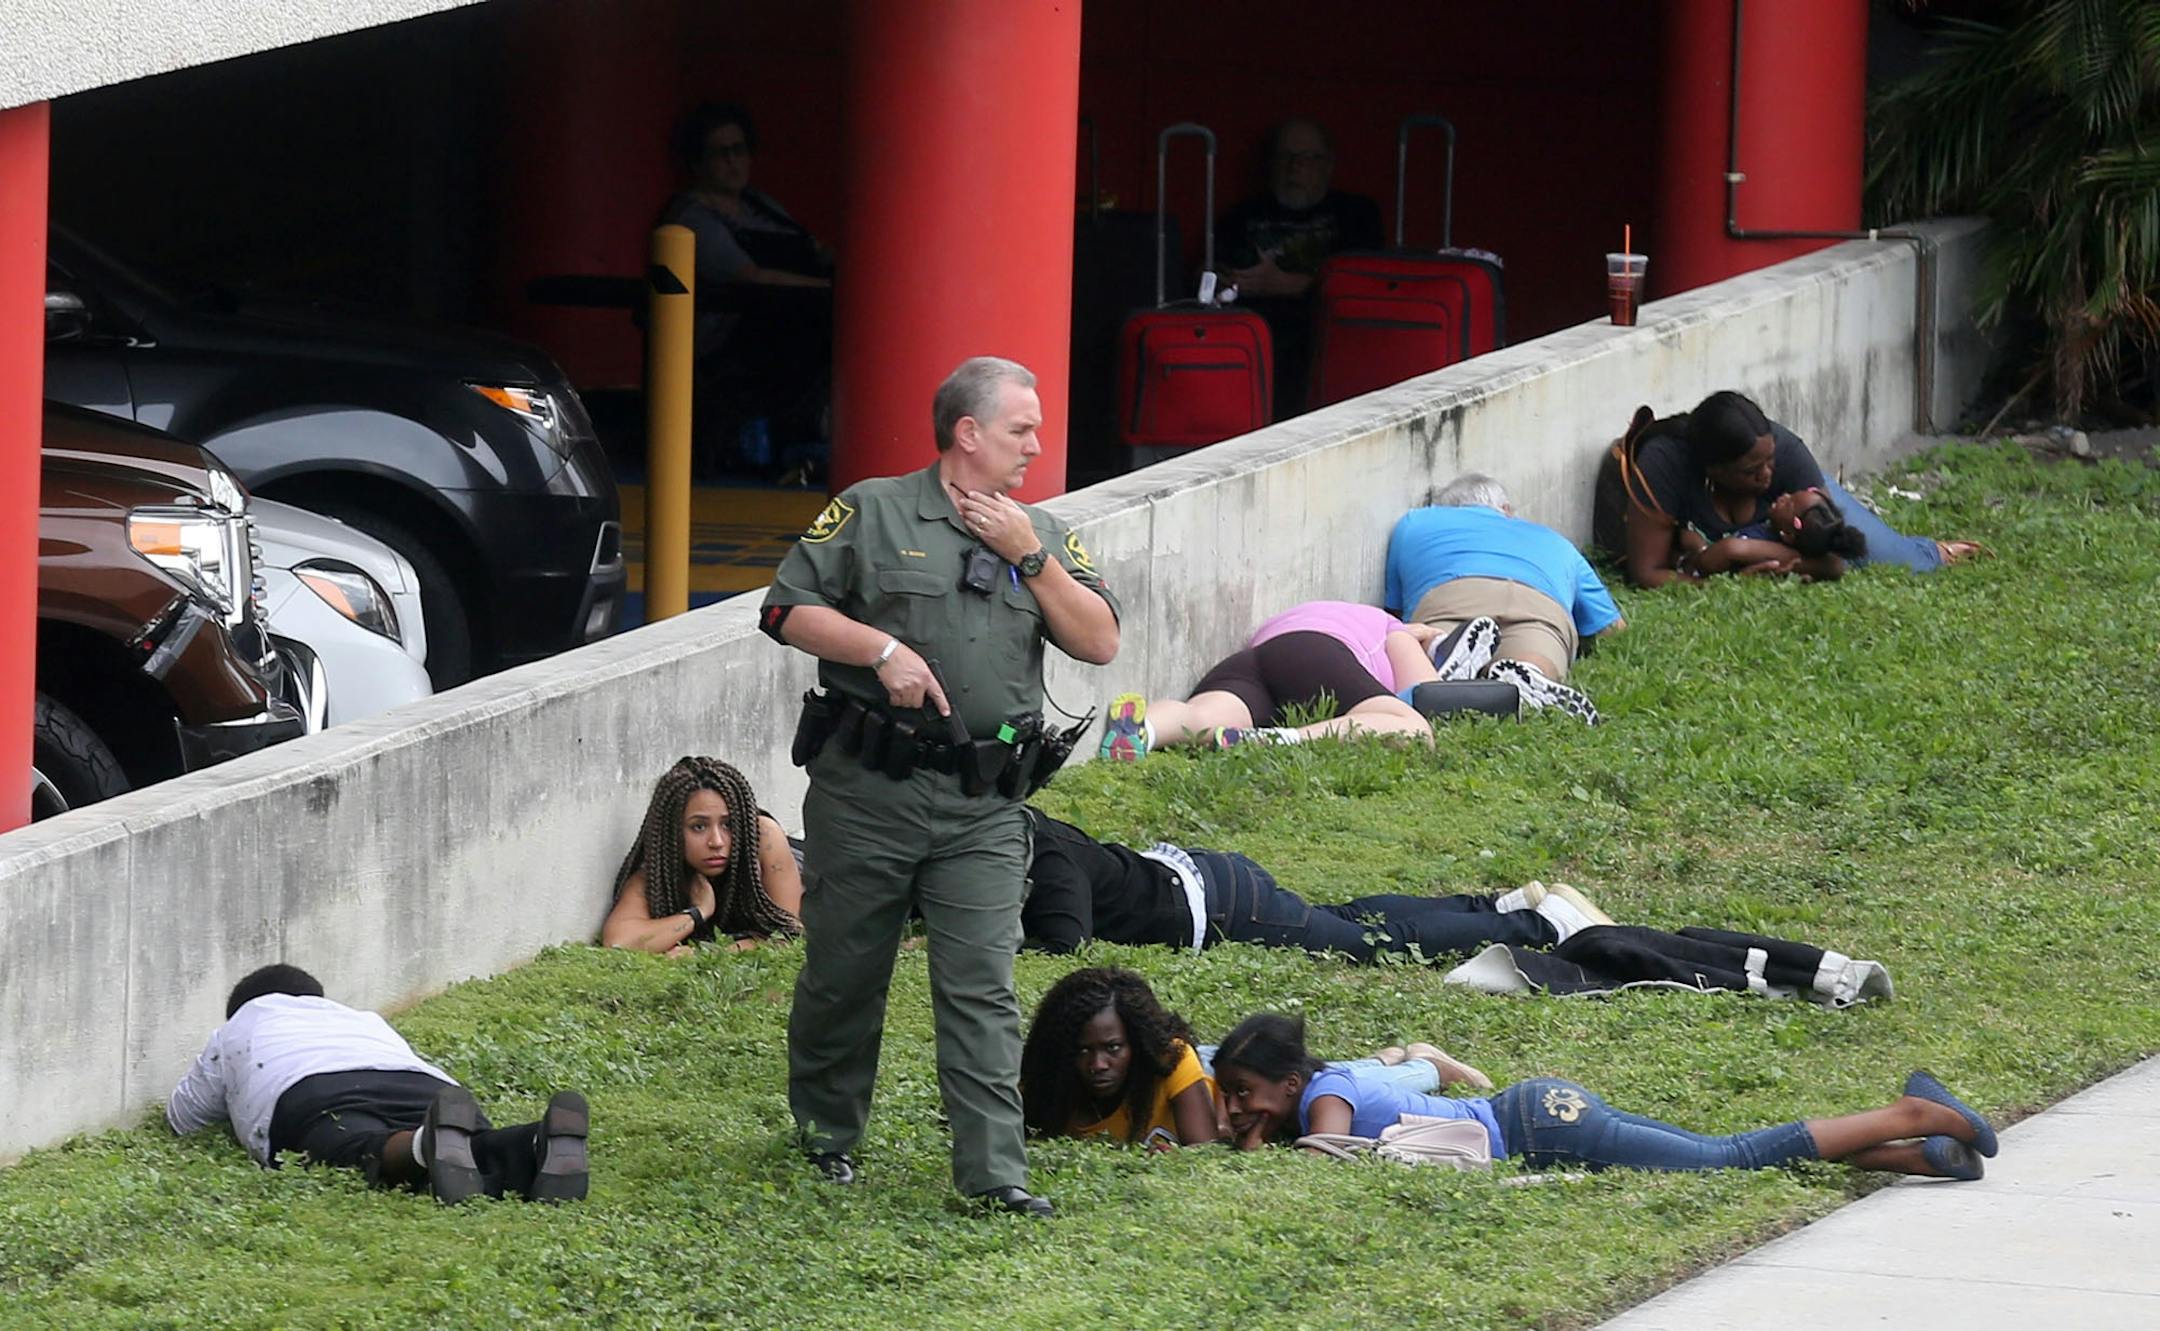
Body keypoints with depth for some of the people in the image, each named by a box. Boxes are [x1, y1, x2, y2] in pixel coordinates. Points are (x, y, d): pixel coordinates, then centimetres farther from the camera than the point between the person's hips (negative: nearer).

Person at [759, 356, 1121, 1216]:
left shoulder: (1042, 537, 12)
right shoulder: (873, 514, 2)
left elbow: (1099, 644, 3)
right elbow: (788, 610, -1)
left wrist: (1029, 557, -6)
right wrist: (882, 648, -14)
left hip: (983, 803, 2)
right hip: (867, 788, -2)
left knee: (982, 985, -6)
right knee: (844, 970, 9)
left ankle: (994, 1170, -8)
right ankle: (827, 1132, 29)